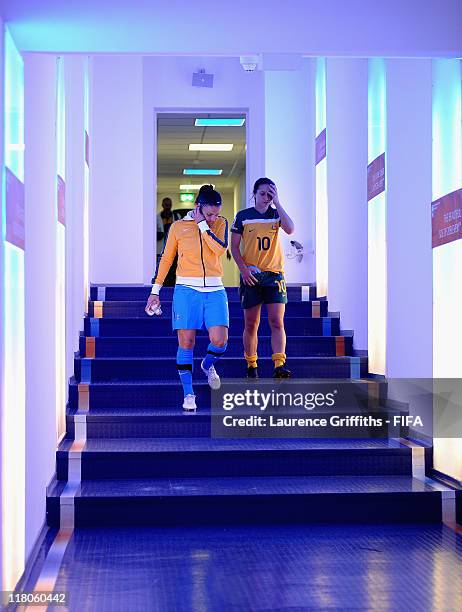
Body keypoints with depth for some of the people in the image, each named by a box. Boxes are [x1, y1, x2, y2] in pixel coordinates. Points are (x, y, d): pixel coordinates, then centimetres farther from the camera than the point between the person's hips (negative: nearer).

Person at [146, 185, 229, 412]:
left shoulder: (221, 223, 7)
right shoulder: (178, 227, 4)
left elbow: (220, 248, -12)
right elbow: (166, 259, 10)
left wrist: (202, 224, -11)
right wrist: (155, 290, 8)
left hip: (214, 290, 1)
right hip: (186, 290, -1)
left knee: (220, 340, -11)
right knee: (186, 342, -3)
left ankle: (208, 365, 23)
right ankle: (188, 393, 7)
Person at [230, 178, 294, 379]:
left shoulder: (276, 214, 8)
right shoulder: (243, 216, 4)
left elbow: (290, 229, -13)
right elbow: (234, 246, 4)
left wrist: (277, 203, -13)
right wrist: (243, 269, -9)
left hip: (274, 274, 1)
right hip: (250, 276, -1)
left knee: (277, 322, -10)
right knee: (251, 324, 4)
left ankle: (279, 365, -15)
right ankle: (251, 366, 16)